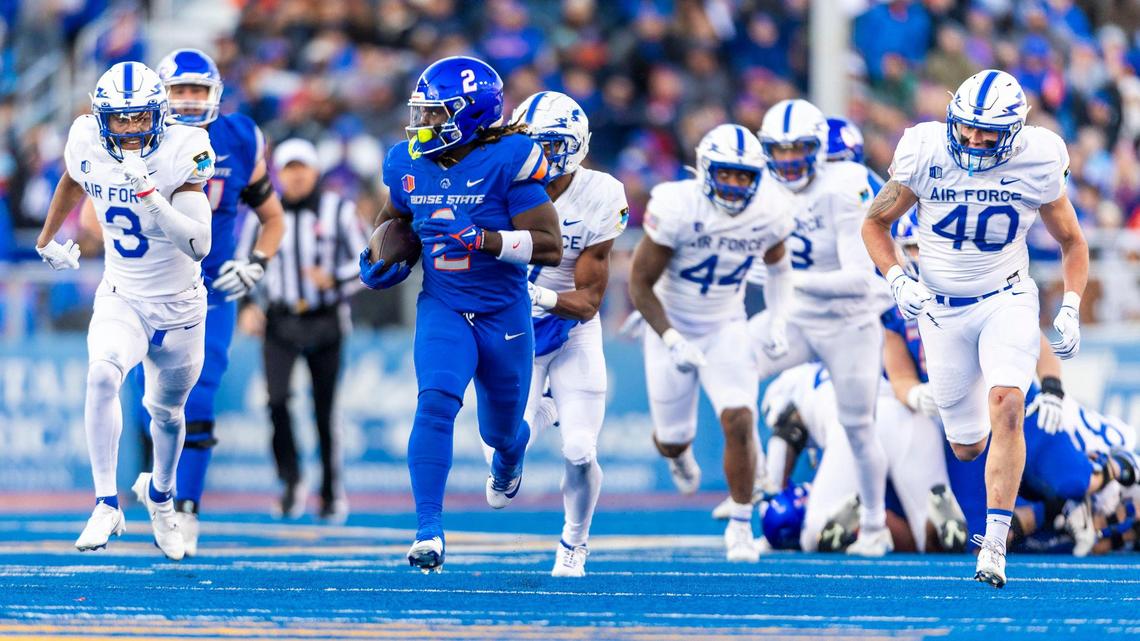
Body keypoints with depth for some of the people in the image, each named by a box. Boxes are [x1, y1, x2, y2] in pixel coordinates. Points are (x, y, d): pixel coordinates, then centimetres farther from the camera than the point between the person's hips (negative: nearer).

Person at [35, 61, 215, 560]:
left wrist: (153, 199, -42)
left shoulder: (179, 154, -23)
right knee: (102, 375, -29)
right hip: (122, 299, 1)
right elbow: (72, 183, 14)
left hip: (179, 307, -1)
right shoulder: (89, 148, -13)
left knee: (166, 411, 17)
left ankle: (159, 493, 49)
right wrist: (47, 239, 26)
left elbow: (200, 246, -31)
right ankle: (106, 504, -22)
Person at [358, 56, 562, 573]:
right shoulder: (409, 163, -1)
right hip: (442, 310, 2)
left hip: (504, 314, -2)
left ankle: (509, 453, 56)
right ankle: (428, 531, -25)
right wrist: (379, 259, 3)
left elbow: (549, 246, -19)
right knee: (436, 403, -25)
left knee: (502, 430, 15)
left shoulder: (507, 160, -16)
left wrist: (479, 238, -30)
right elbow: (395, 218, 23)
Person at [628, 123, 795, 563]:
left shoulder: (767, 215, -12)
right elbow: (640, 284, -19)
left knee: (739, 421, -17)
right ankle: (678, 456, 49)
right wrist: (671, 340, -29)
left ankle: (741, 525, -2)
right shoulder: (677, 209, -25)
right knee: (673, 439, 8)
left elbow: (776, 263, 12)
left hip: (726, 328, 2)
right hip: (673, 328, -2)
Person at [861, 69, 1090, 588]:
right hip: (941, 307, 1)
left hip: (1007, 301, -1)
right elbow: (876, 223, 0)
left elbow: (1071, 242, 4)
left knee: (1006, 408, -27)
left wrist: (1070, 309, -9)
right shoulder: (925, 158, -13)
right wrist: (897, 280, -16)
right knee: (967, 447, 6)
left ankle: (994, 545, -24)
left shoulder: (1035, 166, -12)